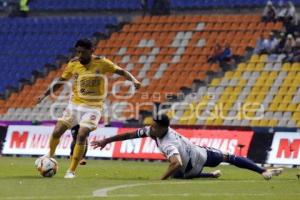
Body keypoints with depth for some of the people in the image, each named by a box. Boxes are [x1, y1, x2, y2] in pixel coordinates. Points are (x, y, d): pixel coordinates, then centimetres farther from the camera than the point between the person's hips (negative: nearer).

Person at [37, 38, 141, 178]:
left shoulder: (101, 63, -12)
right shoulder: (73, 64, -3)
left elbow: (121, 72, -10)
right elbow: (61, 81, 10)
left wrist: (133, 80, -28)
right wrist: (45, 94, 4)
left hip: (92, 107, -3)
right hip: (75, 104, 3)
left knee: (81, 136, -18)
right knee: (56, 132, -4)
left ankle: (71, 171, -6)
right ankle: (50, 155, 28)